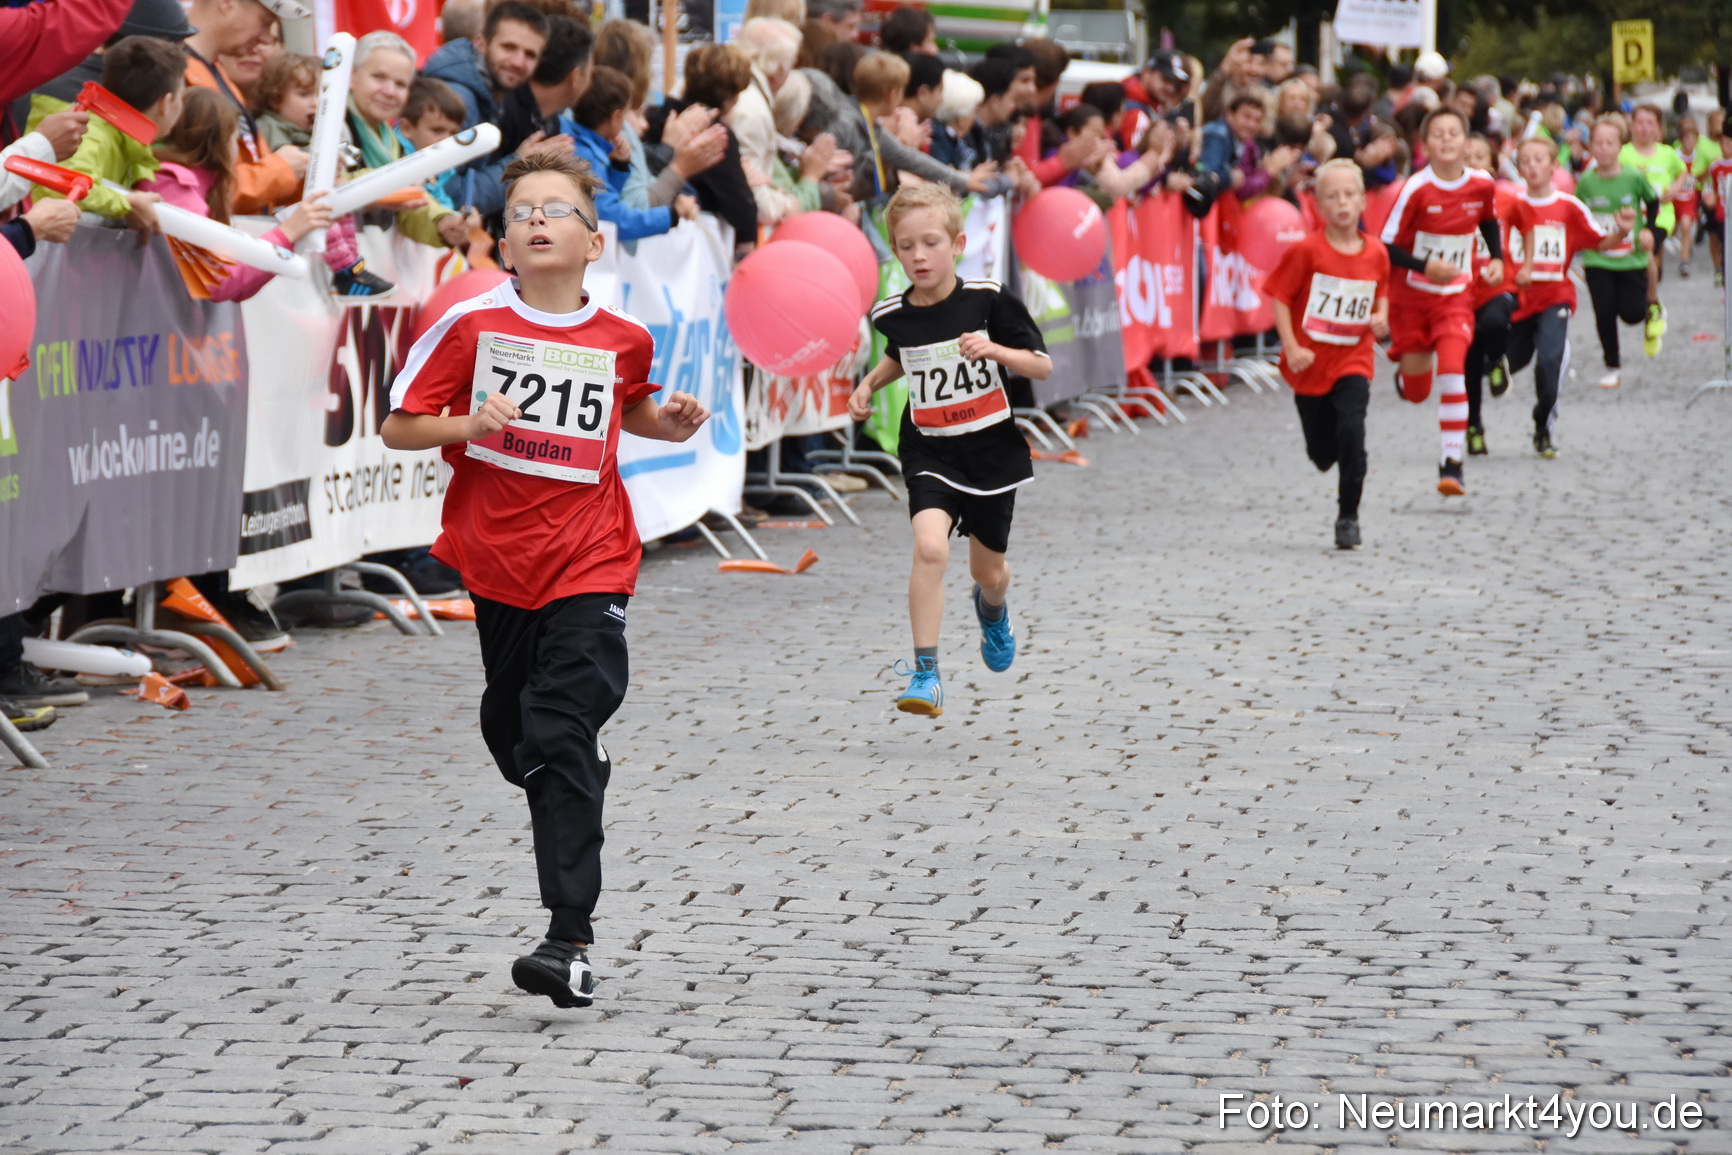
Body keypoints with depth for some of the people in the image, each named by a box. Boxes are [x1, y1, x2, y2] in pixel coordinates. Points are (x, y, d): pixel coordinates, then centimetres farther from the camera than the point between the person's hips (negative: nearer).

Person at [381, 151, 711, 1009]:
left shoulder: (624, 341, -1)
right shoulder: (470, 326, -6)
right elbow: (397, 426, -3)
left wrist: (672, 422, 2)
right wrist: (469, 425, -20)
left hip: (590, 564, -2)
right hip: (496, 560, 2)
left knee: (563, 741, -13)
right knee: (513, 733, 16)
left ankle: (569, 939, -15)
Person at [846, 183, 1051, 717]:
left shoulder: (988, 300, -13)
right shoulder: (893, 314, -4)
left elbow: (1043, 366, -9)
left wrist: (995, 350, -25)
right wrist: (870, 384, 5)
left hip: (991, 450, 0)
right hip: (929, 452, 0)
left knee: (988, 571, 16)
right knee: (929, 547, -25)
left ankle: (992, 609, 56)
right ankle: (925, 673, -19)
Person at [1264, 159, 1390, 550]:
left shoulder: (1376, 253, -2)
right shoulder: (1307, 251, -12)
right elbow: (1280, 298, -7)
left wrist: (1381, 317, -5)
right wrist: (1291, 348, -15)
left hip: (1354, 360, 1)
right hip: (1311, 362, -1)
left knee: (1351, 431, -21)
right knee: (1322, 454, 9)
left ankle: (1348, 516, -8)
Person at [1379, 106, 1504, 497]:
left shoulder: (1482, 186, -6)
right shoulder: (1416, 189, -17)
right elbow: (1387, 246, -14)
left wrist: (1497, 259, 1)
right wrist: (1425, 266, -28)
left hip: (1455, 297, 1)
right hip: (1411, 296, -1)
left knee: (1452, 373, -20)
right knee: (1416, 391, 8)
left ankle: (1452, 463, -15)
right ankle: (1405, 372, 48)